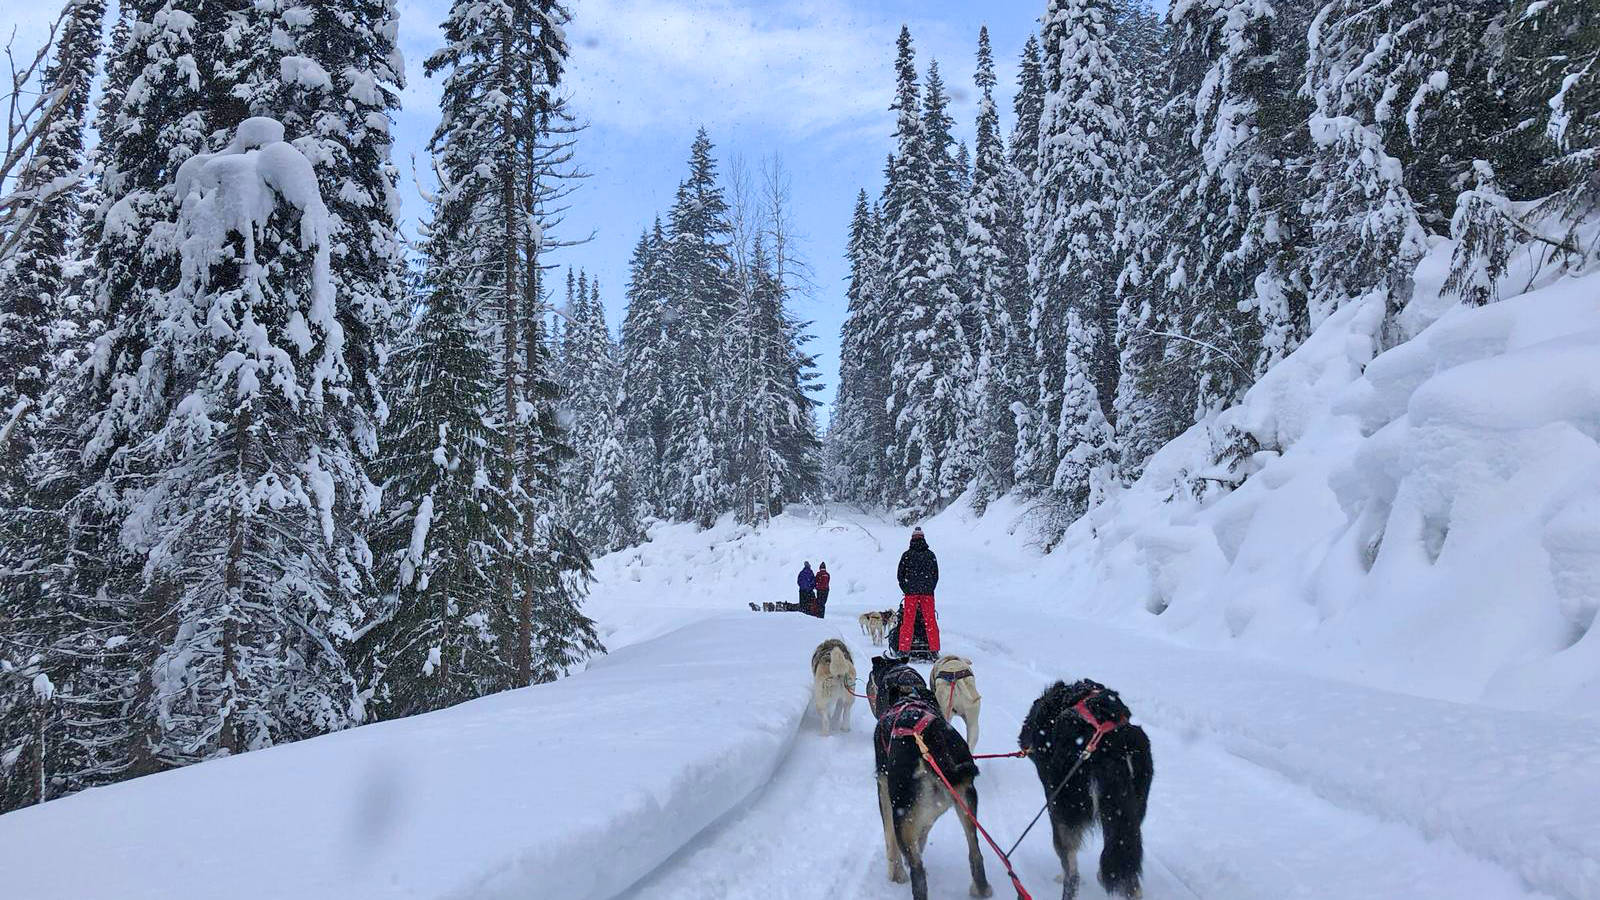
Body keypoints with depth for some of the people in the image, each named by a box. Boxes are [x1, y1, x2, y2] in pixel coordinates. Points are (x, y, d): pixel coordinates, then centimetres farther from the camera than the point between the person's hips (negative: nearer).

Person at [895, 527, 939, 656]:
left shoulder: (906, 555, -1)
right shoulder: (930, 555, 5)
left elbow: (900, 574, 3)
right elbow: (936, 575, 8)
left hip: (911, 592, -1)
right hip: (928, 592, 1)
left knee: (908, 621, 3)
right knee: (930, 621, 6)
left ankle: (904, 650, -1)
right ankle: (934, 650, 5)